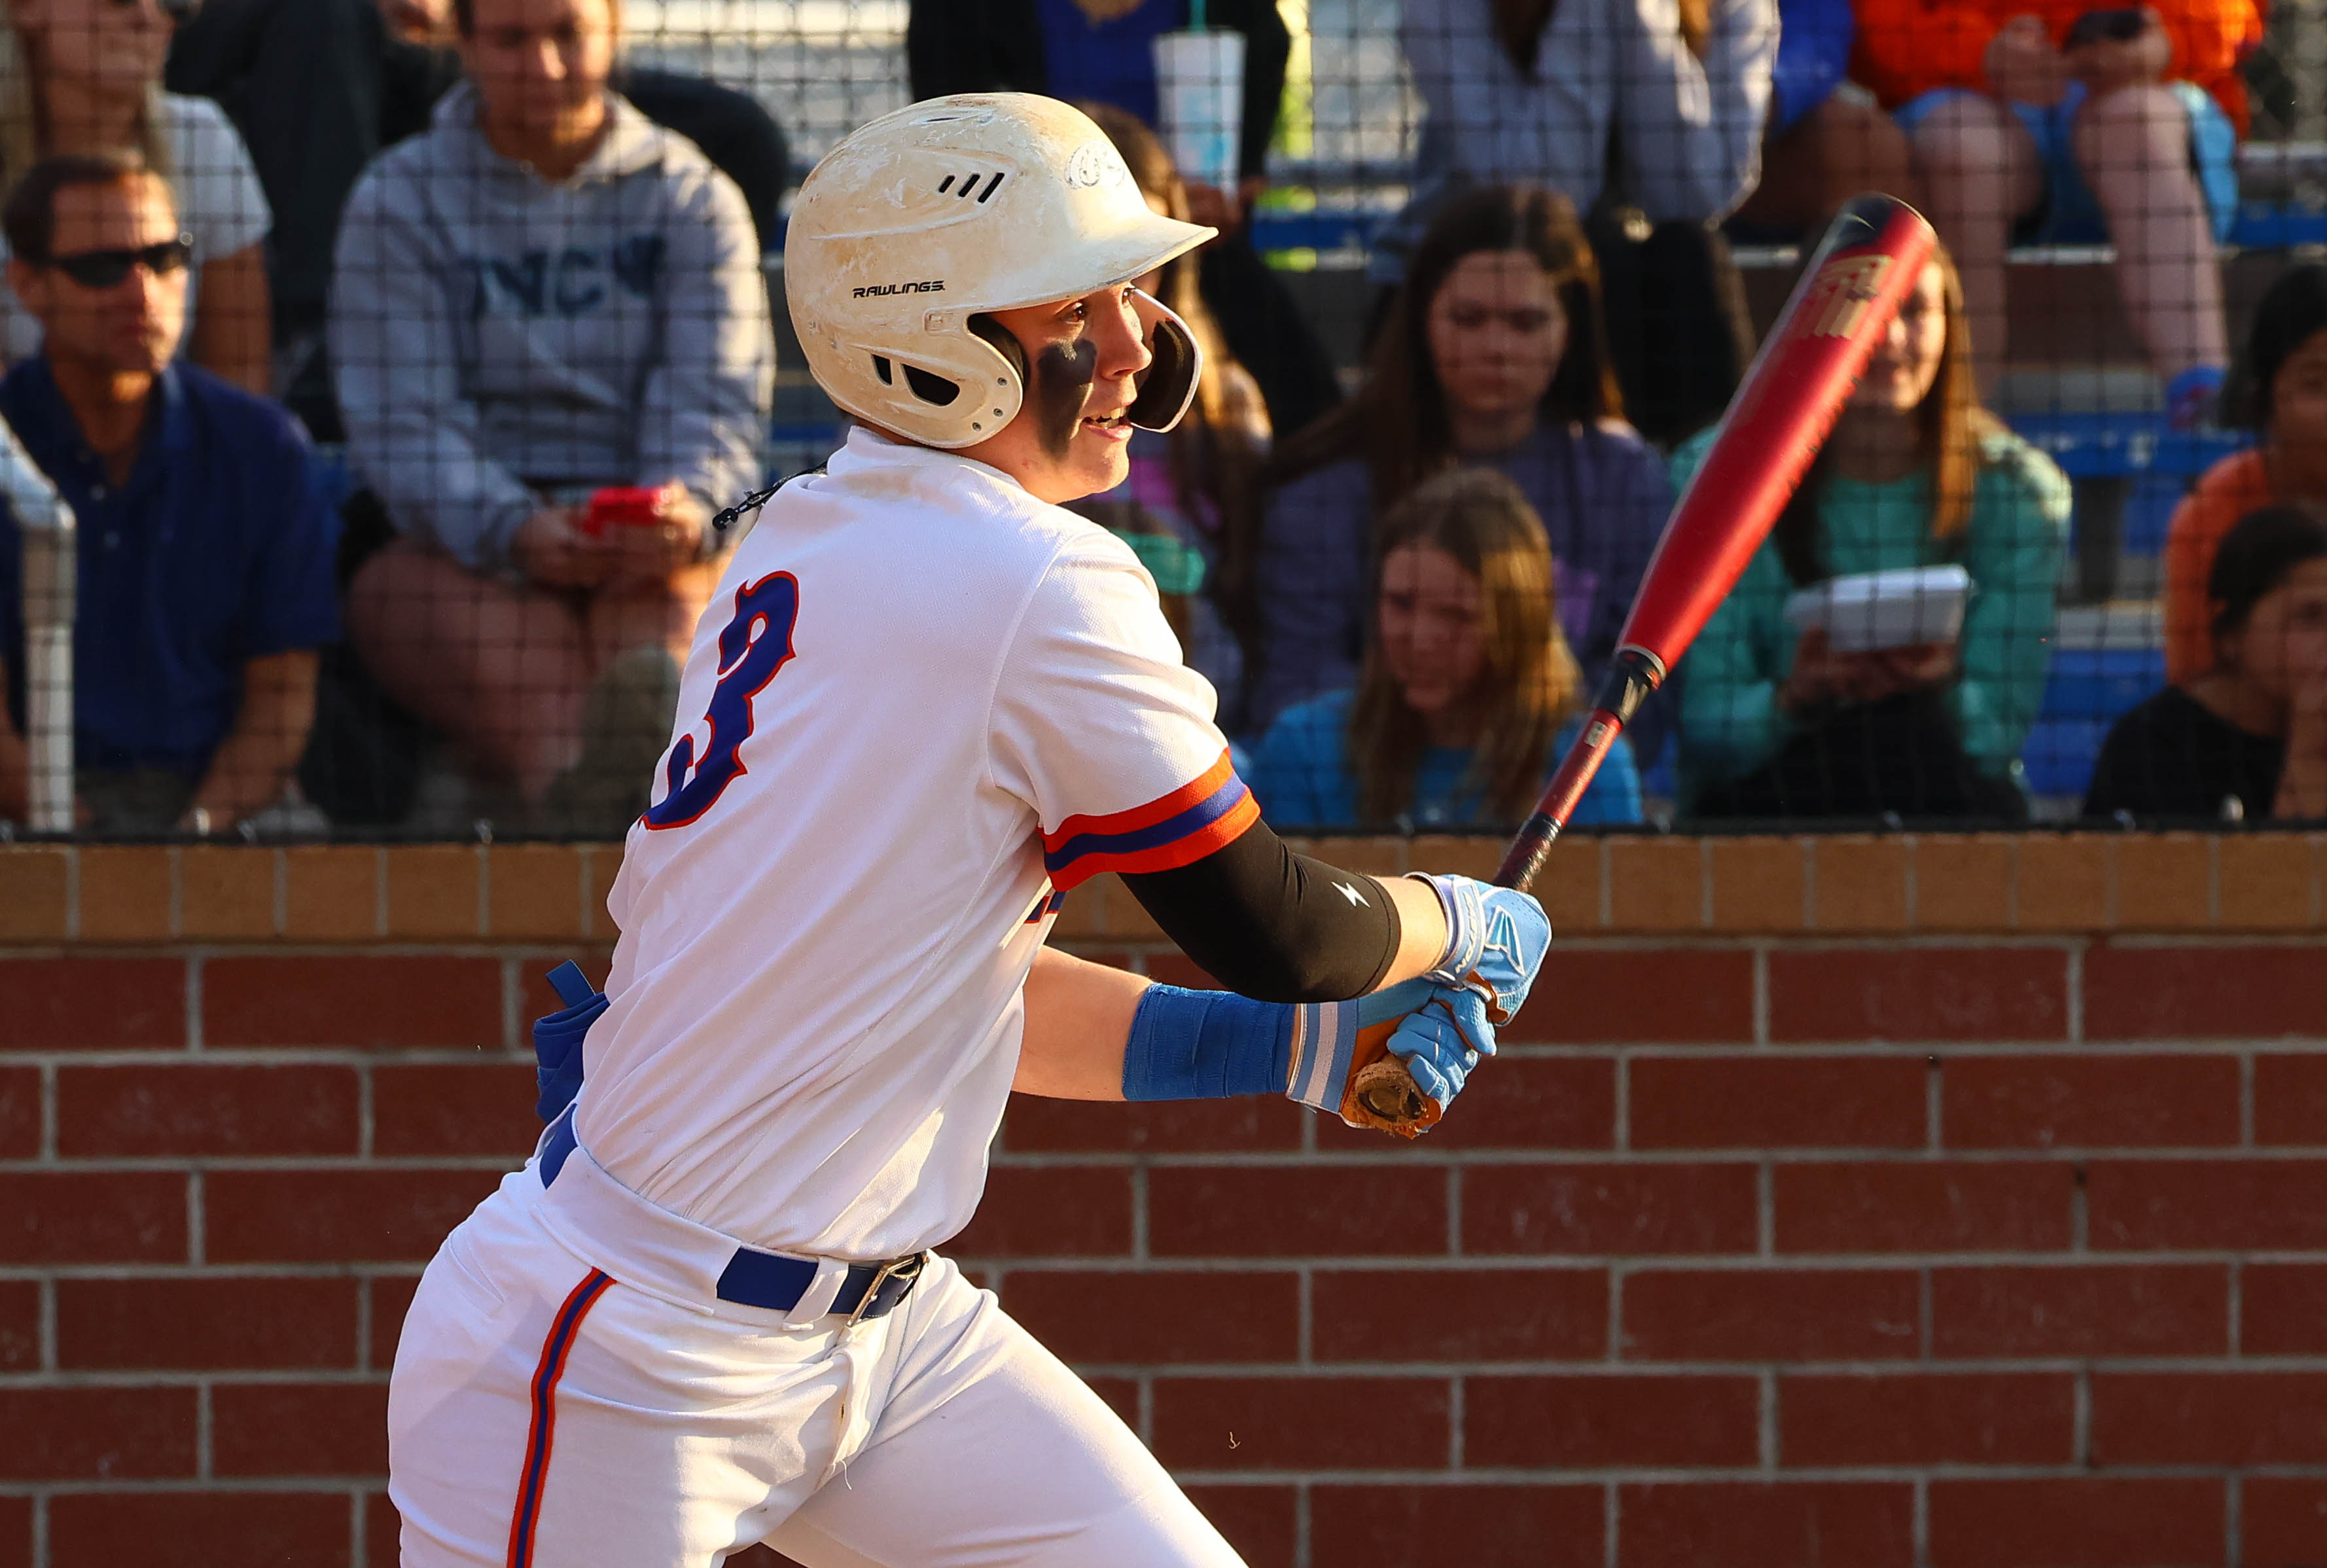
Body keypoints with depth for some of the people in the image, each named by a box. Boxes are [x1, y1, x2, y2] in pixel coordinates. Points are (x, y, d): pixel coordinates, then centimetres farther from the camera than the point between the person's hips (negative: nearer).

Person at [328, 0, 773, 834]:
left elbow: (716, 399, -1)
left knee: (669, 592, -36)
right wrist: (514, 531, -25)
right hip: (459, 544, -1)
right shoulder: (398, 200, 9)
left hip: (645, 544, 1)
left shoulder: (692, 197, 14)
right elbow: (403, 424, -4)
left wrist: (686, 506, -26)